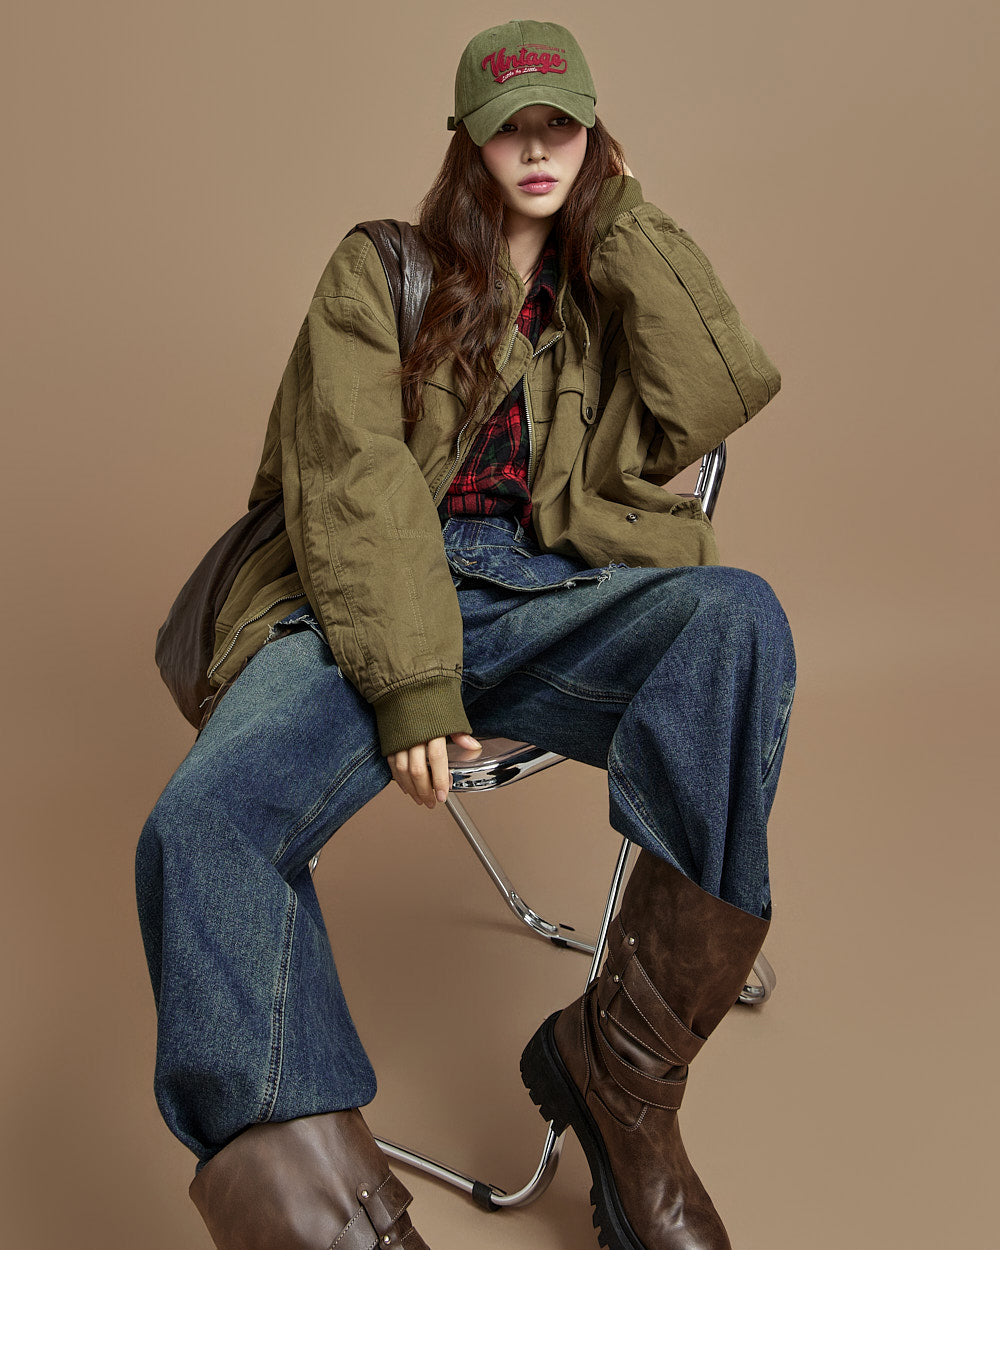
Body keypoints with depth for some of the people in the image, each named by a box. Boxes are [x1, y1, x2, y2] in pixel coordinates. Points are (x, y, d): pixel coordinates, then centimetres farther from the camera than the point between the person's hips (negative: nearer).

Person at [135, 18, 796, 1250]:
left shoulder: (614, 294, 23)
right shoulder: (380, 272, 15)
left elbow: (722, 397, 0)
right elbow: (352, 477, -2)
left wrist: (624, 221, 9)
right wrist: (410, 680, -16)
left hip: (553, 599, 2)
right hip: (379, 604, -1)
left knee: (737, 618, -33)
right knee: (203, 823, -31)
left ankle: (618, 1067, -24)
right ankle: (335, 1226, -37)